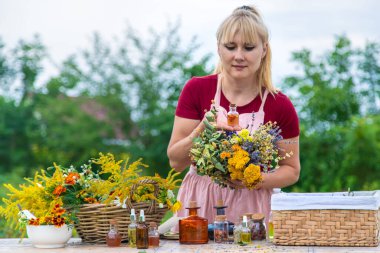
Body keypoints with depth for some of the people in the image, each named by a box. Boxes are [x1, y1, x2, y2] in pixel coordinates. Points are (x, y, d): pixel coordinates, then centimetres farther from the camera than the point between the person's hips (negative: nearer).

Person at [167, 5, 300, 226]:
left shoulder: (280, 106, -6)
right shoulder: (196, 90, -4)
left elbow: (292, 170, 4)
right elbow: (176, 161, -4)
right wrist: (202, 130, -22)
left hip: (249, 208, 0)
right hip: (198, 205, 1)